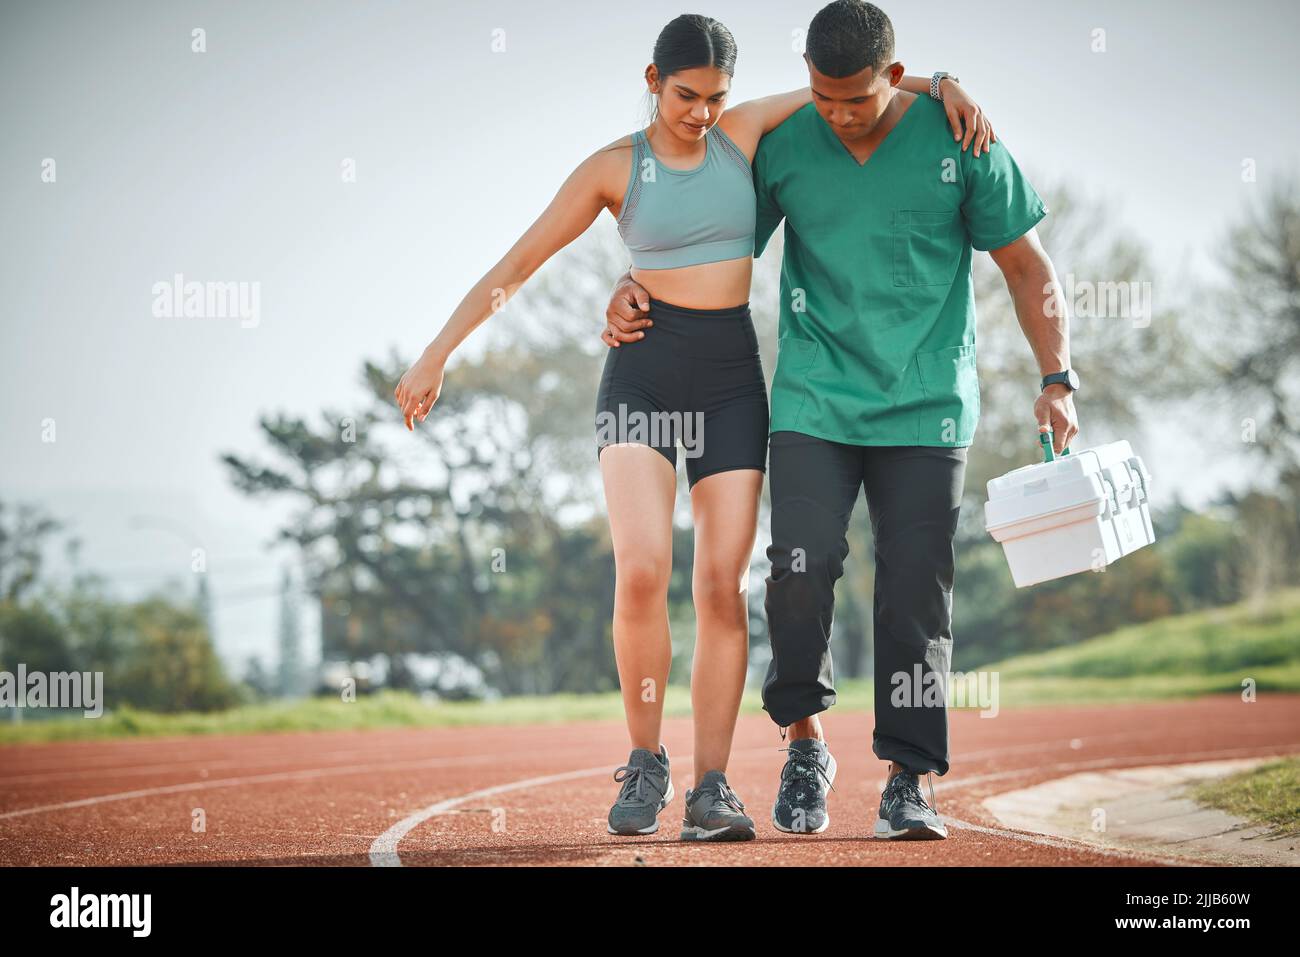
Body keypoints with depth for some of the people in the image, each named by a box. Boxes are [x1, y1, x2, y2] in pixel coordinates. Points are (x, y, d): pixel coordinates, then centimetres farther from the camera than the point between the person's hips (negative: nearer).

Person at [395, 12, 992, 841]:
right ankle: (647, 765, -2)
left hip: (732, 376, 3)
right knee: (642, 571, -19)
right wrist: (438, 354, -1)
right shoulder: (615, 168, -2)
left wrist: (942, 86, -1)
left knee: (723, 586, -3)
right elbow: (519, 262, 1)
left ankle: (711, 789, -1)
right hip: (644, 369, -3)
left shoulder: (743, 133, 5)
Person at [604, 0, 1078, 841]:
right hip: (814, 401, 1)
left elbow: (1027, 266, 4)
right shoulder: (782, 148, 1)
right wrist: (636, 289, -2)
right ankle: (805, 744, 7)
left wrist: (1058, 378, -3)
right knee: (803, 565, -14)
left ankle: (909, 780, 6)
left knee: (916, 590, -4)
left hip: (928, 408, -1)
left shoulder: (959, 142, -3)